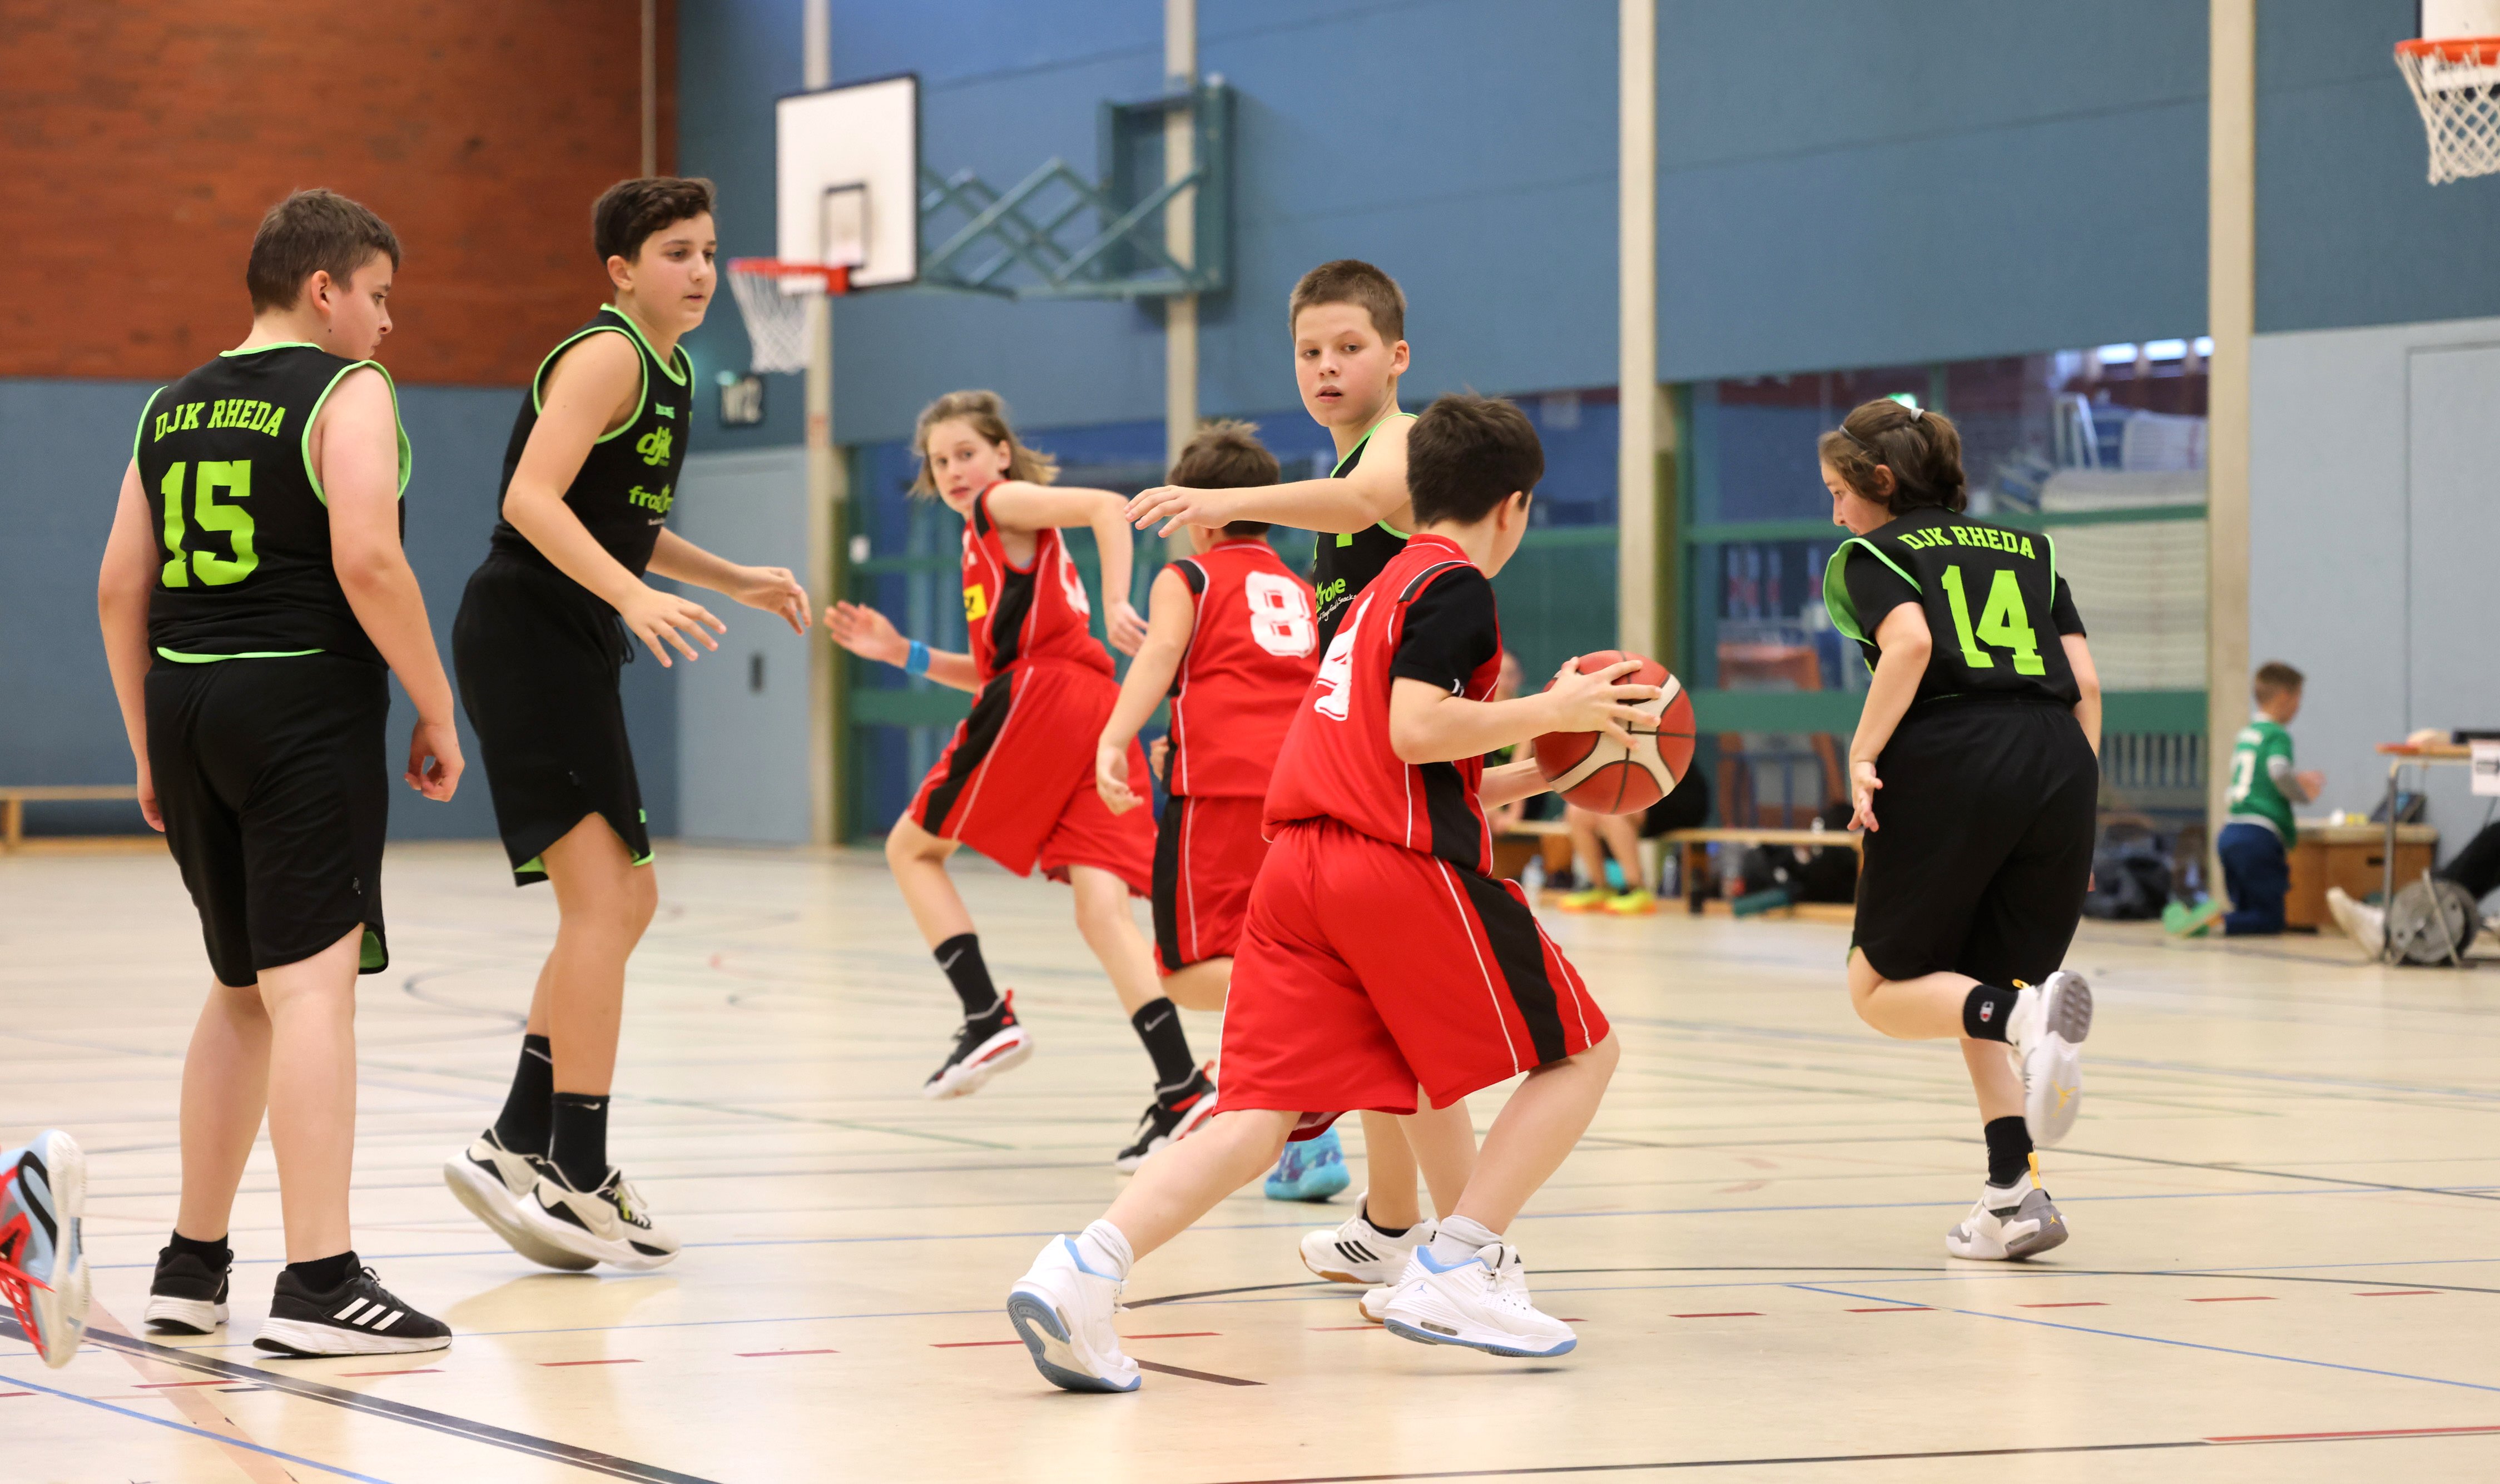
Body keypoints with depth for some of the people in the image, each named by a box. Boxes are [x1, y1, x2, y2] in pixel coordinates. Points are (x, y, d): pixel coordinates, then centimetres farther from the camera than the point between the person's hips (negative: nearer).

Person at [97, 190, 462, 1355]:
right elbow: (367, 562, -17)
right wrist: (437, 712, -10)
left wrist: (149, 748, 20)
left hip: (183, 696, 7)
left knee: (244, 990, 19)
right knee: (314, 984, -10)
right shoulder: (345, 393, -5)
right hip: (305, 703, -7)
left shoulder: (173, 408, 16)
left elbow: (120, 587, 14)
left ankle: (191, 1266, 24)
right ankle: (318, 1283, -16)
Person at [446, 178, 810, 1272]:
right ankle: (575, 1174, -14)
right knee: (603, 900, -15)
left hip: (573, 648, 11)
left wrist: (735, 582, 21)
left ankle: (518, 1146, 19)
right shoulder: (607, 357, -12)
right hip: (525, 634, -11)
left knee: (623, 903, 15)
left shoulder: (670, 372, 18)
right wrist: (635, 597, -34)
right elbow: (533, 499, -24)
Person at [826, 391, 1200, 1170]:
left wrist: (1114, 607, -22)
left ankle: (989, 1018, -2)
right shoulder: (989, 542, 31)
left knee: (913, 848, 9)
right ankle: (1181, 1087, -20)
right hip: (1089, 705, 8)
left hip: (1041, 699, -8)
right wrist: (904, 653, 24)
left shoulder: (1004, 504, 5)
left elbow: (1107, 507, -12)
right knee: (1100, 903, -5)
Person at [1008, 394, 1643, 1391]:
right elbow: (1417, 730, -15)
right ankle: (1453, 1273, -1)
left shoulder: (1383, 589, 28)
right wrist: (1550, 710, -5)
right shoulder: (1456, 587, 0)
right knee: (1581, 1052, 10)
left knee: (1258, 1119, -2)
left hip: (1296, 863, 8)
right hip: (1404, 870, -8)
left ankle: (1083, 1269, -25)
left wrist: (1535, 773, 35)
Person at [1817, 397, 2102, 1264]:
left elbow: (1909, 642, -11)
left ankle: (2025, 1012, -23)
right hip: (2059, 765, 5)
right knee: (1977, 989, 18)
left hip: (1950, 761, -5)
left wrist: (1862, 755, -8)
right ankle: (2014, 1196, 2)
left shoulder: (1872, 554, 11)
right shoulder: (2027, 549, 25)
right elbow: (2086, 682, 15)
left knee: (1882, 989, 9)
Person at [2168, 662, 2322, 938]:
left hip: (2229, 832, 7)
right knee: (2270, 921, -3)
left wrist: (2298, 781, 41)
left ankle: (2186, 915, -8)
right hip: (2259, 835, -7)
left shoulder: (2244, 734, 19)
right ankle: (2217, 920, -28)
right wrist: (2305, 796, -6)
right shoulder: (2277, 734, -5)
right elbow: (2279, 771, -24)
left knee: (2246, 914, 15)